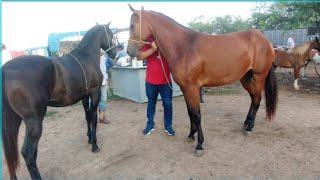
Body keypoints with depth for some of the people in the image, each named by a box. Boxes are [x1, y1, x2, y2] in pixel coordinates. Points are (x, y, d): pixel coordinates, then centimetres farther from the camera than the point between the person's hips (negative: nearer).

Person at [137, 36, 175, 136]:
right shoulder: (147, 41, 0)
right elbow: (139, 57, -10)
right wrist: (152, 49, -20)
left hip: (166, 80, 0)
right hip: (151, 80, 0)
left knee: (168, 104, 6)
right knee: (151, 104, 14)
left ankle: (168, 126, 21)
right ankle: (150, 125, 29)